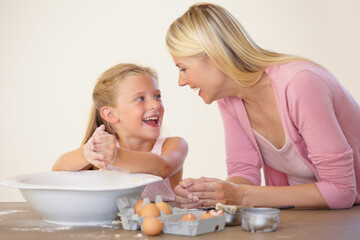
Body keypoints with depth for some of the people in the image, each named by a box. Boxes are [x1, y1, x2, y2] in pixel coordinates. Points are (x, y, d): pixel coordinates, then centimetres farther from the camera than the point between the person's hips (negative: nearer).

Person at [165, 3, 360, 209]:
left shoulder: (300, 84, -26)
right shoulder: (227, 95, -6)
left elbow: (340, 190, -26)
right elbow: (244, 171, -4)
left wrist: (241, 195, -28)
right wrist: (200, 194, -24)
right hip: (298, 212, 4)